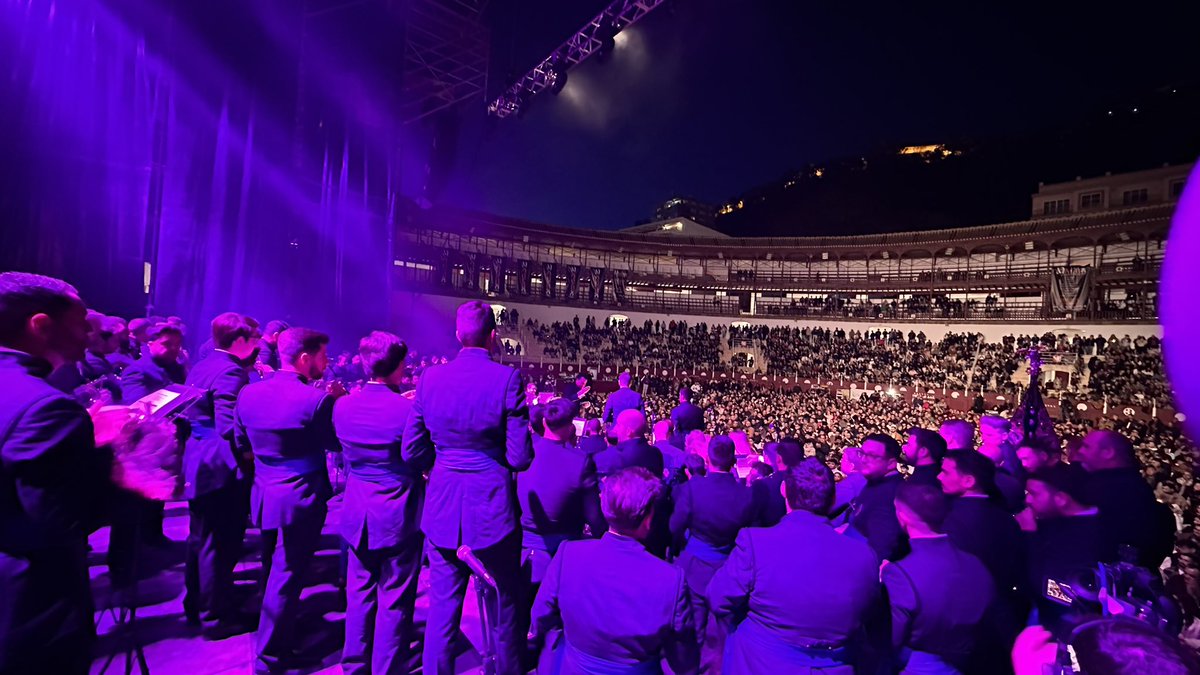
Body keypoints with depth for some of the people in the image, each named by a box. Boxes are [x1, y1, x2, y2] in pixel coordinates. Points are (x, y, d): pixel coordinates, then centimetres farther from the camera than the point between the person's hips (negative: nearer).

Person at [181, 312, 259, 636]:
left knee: (201, 539, 22)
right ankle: (218, 616, 16)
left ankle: (196, 604, 37)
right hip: (223, 469, -10)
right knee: (219, 544, 3)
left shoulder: (200, 366, 10)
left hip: (197, 464, 10)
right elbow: (229, 427, -28)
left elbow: (200, 415, 16)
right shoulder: (231, 371, -21)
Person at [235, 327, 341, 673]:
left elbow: (242, 443, 9)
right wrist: (337, 403, 1)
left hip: (263, 494, 7)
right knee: (286, 578, 7)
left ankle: (274, 635, 46)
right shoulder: (317, 399, -22)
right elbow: (336, 443, -9)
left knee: (273, 572, 26)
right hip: (301, 498, -7)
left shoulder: (248, 393, -2)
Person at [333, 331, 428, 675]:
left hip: (357, 512, 5)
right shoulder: (408, 408, -22)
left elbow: (343, 450, 10)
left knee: (359, 593, 21)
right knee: (394, 599, 11)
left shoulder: (343, 405, -5)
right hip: (398, 515, -5)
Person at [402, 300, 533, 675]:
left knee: (442, 609, 18)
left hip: (442, 508, 4)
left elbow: (412, 451, 0)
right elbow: (519, 458, -15)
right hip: (492, 507, -3)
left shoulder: (431, 377, -3)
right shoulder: (507, 378, -15)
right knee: (504, 608, 18)